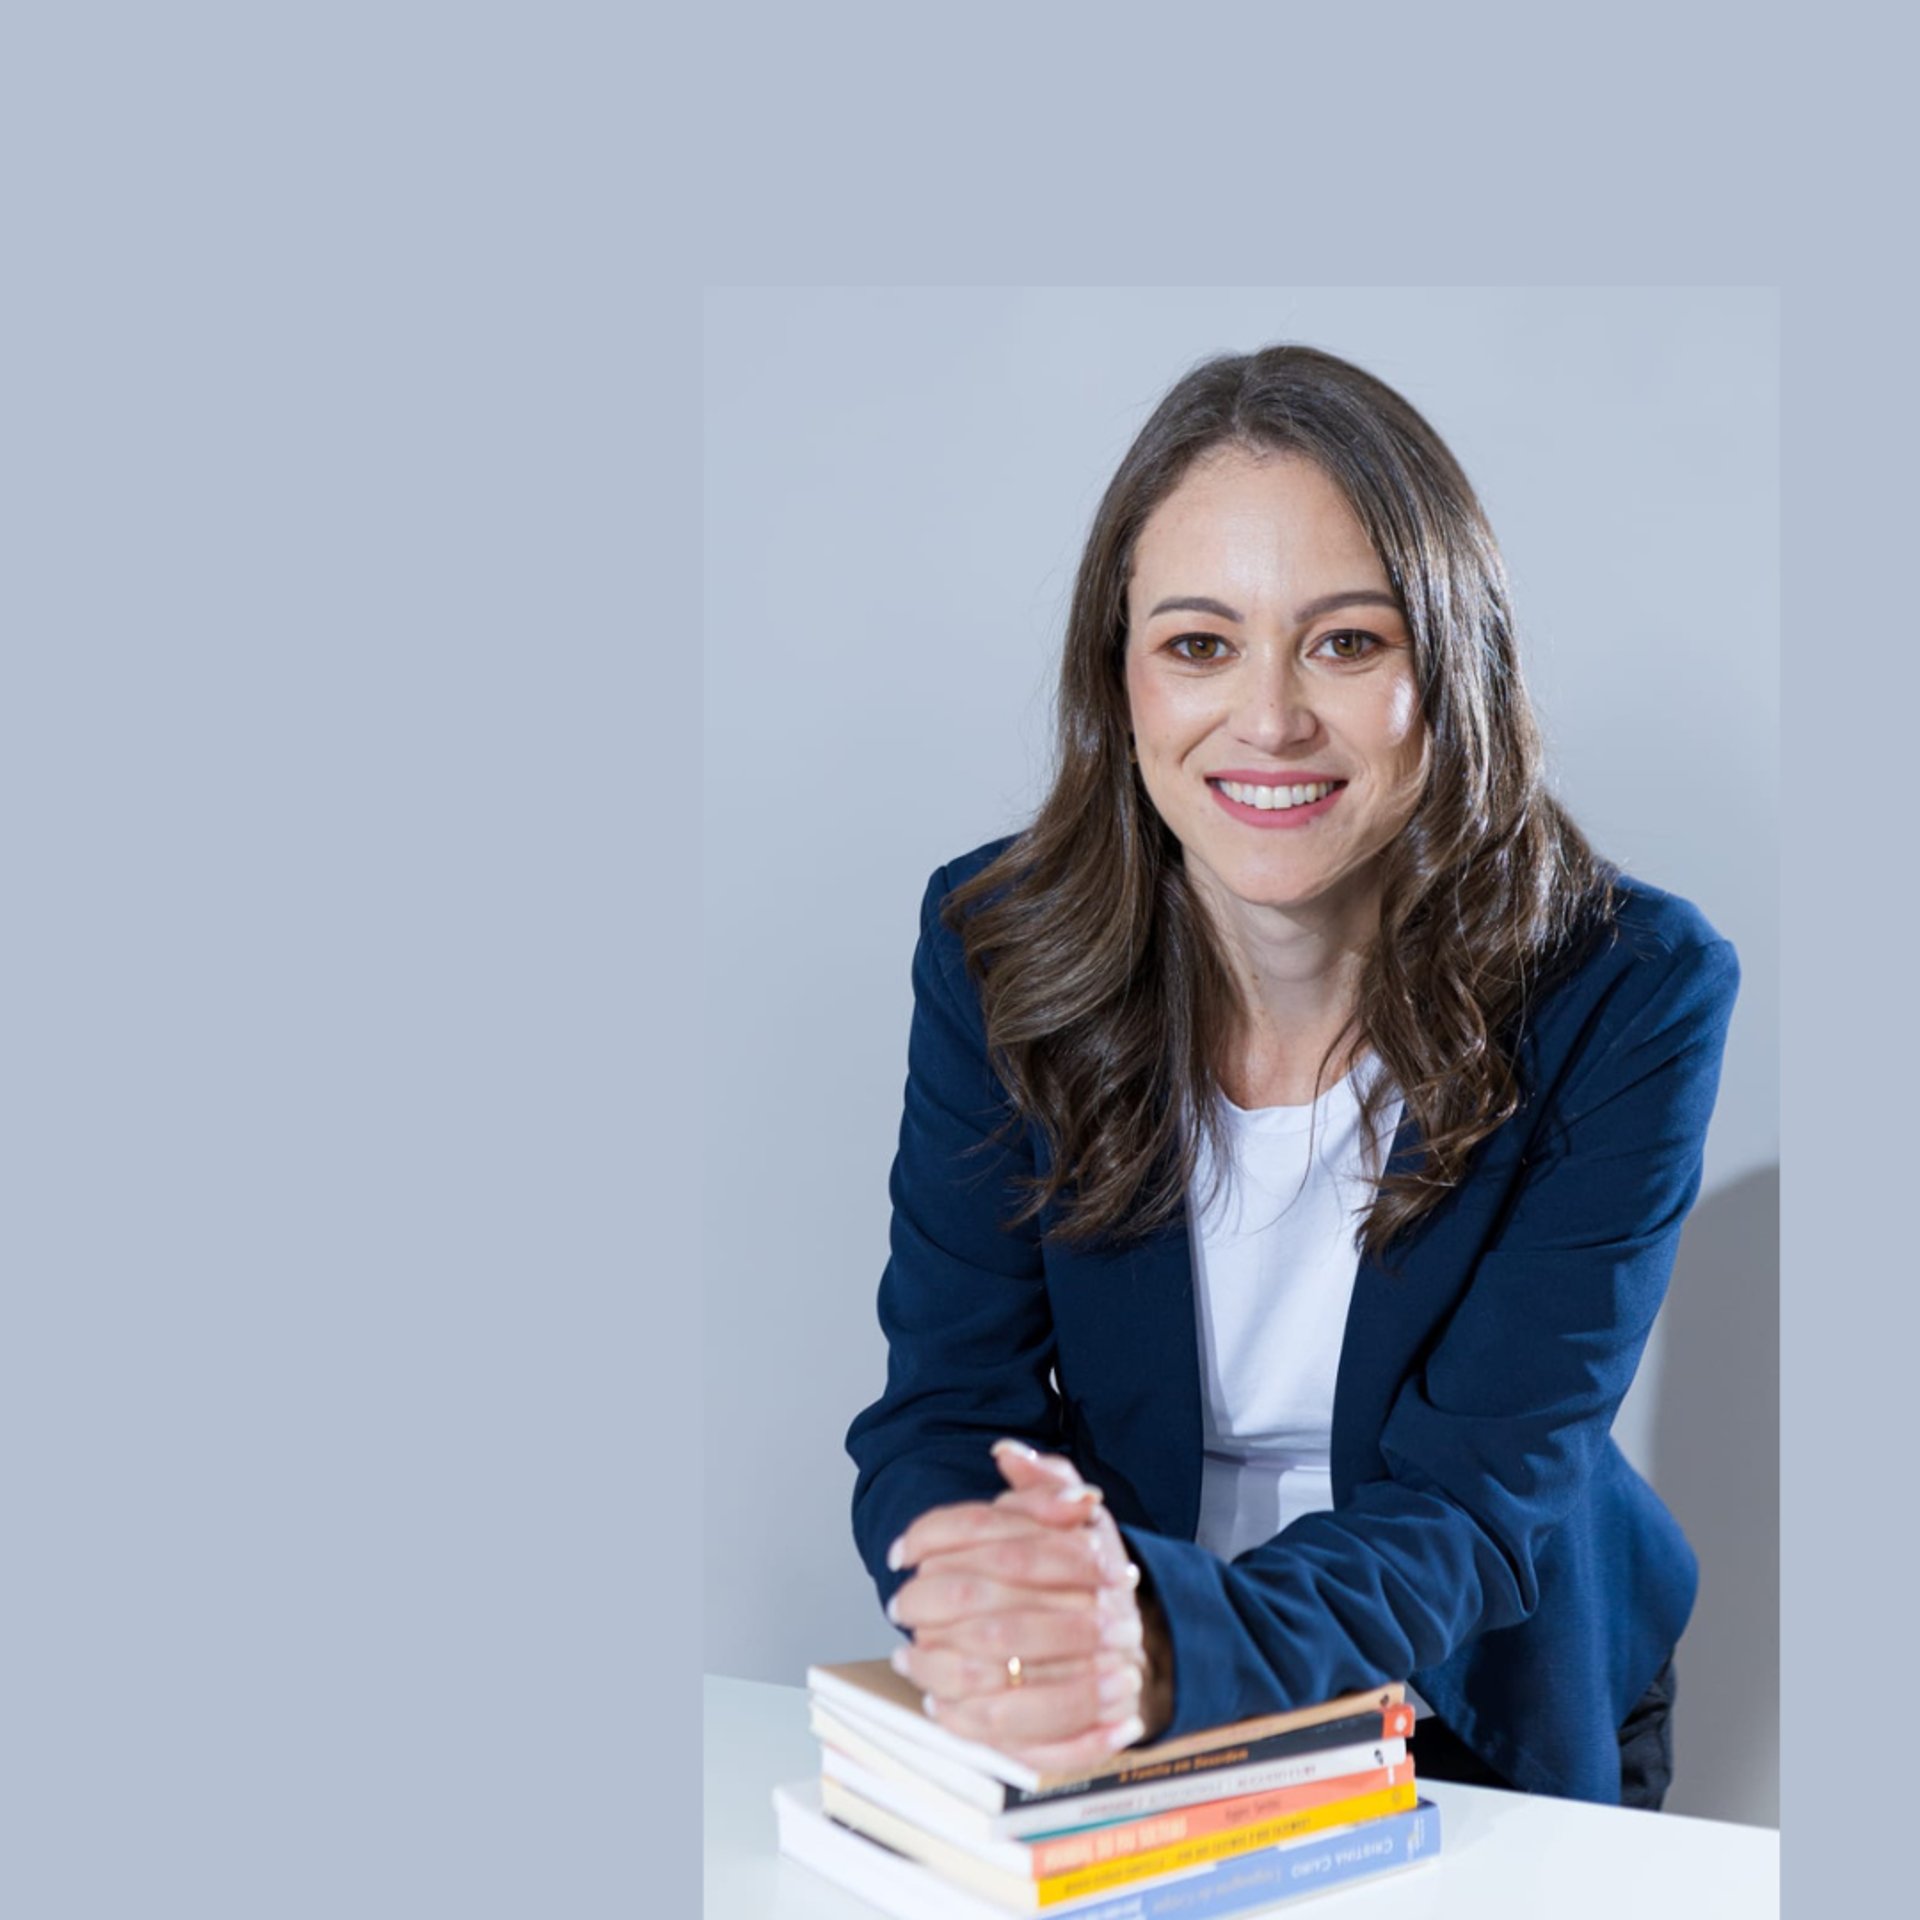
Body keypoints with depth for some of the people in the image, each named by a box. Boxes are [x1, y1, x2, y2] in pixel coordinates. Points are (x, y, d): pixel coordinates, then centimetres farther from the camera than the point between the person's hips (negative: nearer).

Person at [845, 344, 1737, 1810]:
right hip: (1090, 1745, 2)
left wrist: (1169, 1639, -40)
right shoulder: (997, 947, -8)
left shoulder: (1631, 994, -14)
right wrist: (1009, 1617, -34)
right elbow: (941, 1412, -10)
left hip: (1490, 1726, -1)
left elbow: (1483, 1494, -19)